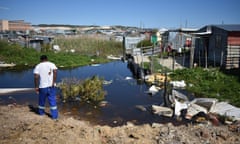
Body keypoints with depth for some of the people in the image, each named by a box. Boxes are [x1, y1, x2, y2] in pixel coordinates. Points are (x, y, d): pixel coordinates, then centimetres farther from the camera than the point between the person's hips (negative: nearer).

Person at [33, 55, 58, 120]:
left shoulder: (38, 66, 4)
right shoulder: (52, 64, 4)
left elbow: (36, 77, -8)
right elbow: (55, 72, -13)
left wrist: (36, 87, -4)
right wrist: (53, 82, -14)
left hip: (42, 86, 1)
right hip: (51, 86, 0)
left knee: (42, 100, 19)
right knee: (52, 100, 3)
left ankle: (41, 112, 38)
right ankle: (54, 115, 3)